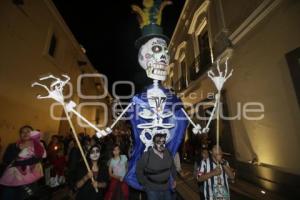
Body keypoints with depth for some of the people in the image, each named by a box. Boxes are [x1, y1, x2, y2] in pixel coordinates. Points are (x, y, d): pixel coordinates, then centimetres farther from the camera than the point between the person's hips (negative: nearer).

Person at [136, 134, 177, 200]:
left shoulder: (168, 153, -9)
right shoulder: (147, 155, -24)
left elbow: (172, 167, 9)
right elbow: (139, 170, -12)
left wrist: (174, 179, 11)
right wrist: (145, 184, -8)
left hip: (166, 188, 5)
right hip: (152, 190, -4)